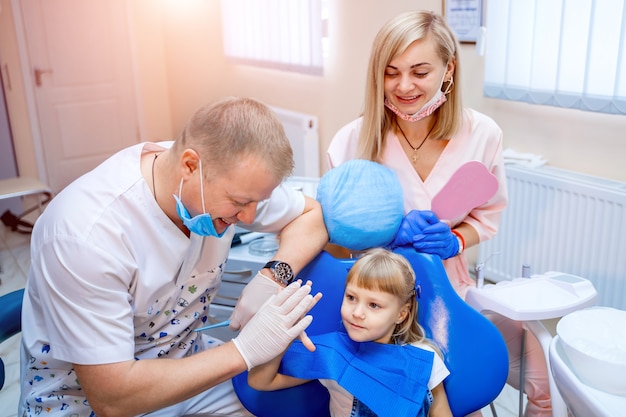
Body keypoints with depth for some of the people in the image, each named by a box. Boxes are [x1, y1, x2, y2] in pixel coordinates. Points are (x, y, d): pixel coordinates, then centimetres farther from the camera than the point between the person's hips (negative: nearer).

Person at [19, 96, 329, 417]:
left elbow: (312, 214, -3)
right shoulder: (88, 234, -33)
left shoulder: (232, 177, -17)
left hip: (184, 361, 5)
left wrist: (272, 278, -22)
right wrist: (245, 351, -31)